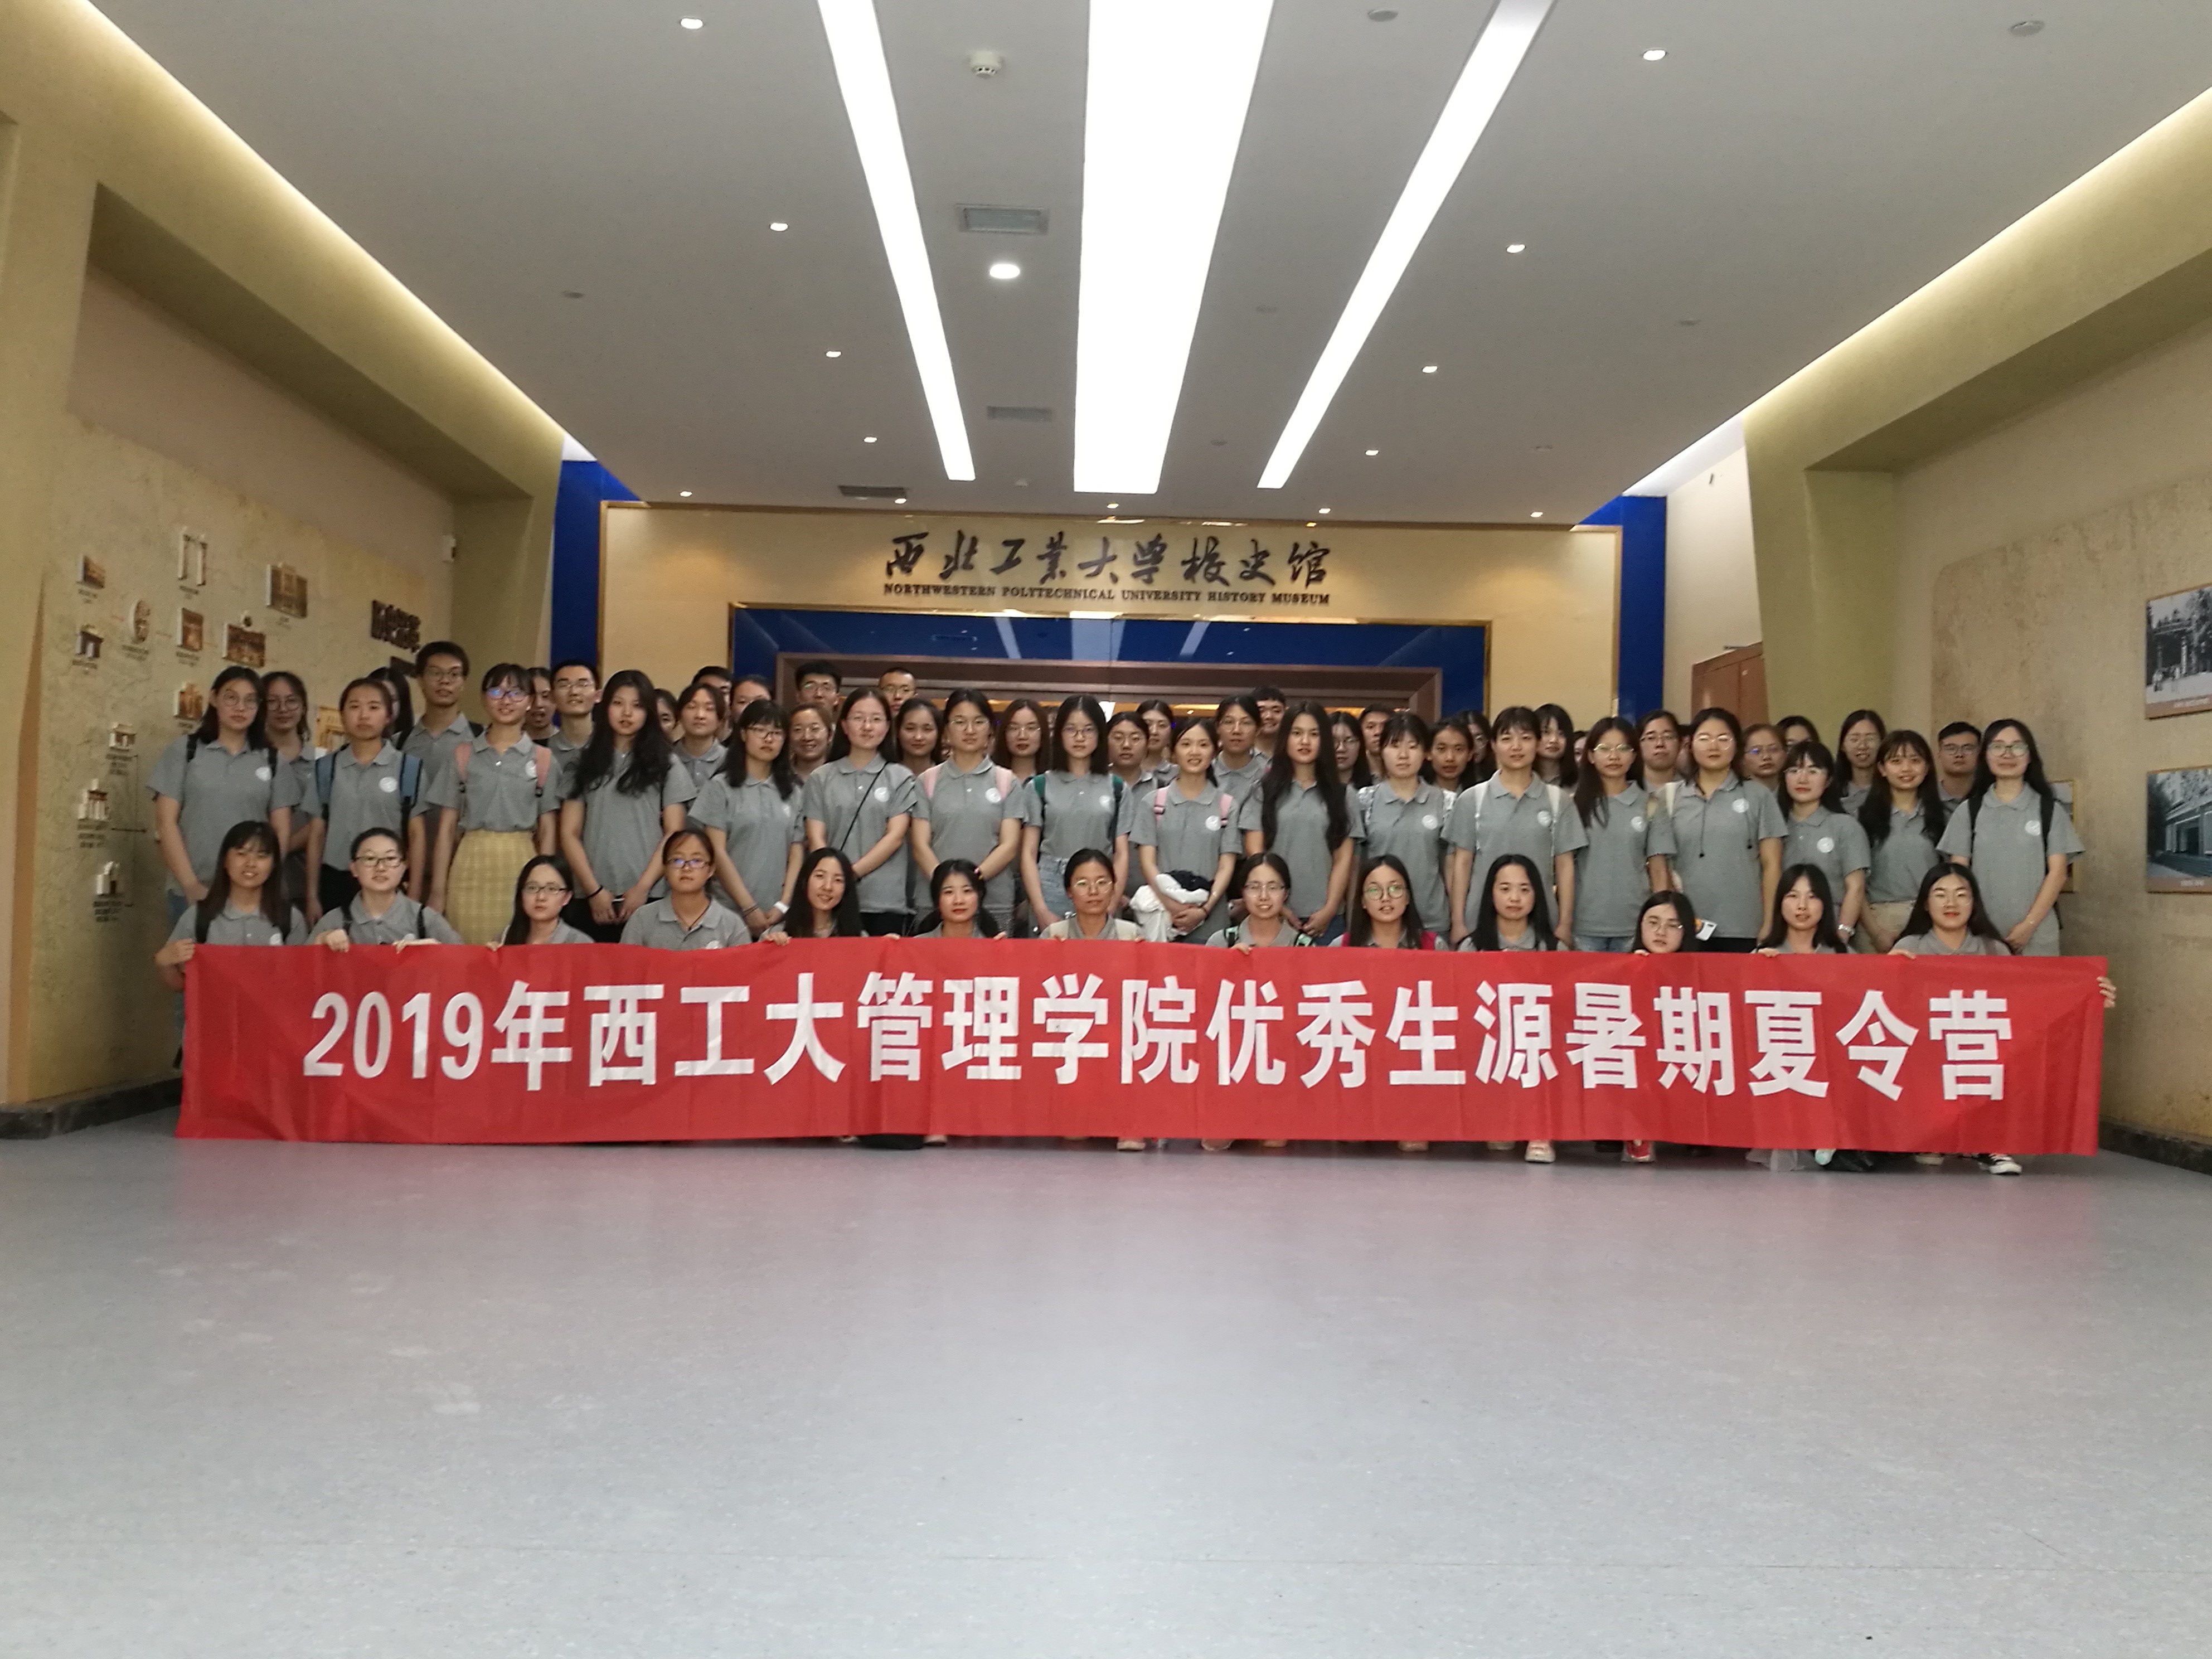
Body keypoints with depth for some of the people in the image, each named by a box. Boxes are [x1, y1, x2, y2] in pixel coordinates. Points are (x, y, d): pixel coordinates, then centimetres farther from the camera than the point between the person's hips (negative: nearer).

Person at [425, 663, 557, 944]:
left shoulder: (543, 759, 7)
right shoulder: (462, 755, 7)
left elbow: (547, 832, 7)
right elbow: (446, 828, 5)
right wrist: (438, 890, 0)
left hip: (521, 867, 0)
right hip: (471, 866, 0)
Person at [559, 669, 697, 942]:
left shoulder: (667, 766, 7)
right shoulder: (585, 764, 11)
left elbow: (674, 834, 2)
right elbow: (569, 834, 7)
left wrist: (642, 888, -7)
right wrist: (594, 890, -4)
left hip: (649, 899, -1)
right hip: (592, 901, 2)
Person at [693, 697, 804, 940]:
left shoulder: (792, 791, 11)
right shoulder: (720, 787, 0)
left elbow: (797, 854, 9)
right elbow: (717, 853, -6)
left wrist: (783, 905, -4)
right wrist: (750, 909, -11)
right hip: (731, 913, -3)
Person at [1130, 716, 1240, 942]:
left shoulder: (1227, 805, 7)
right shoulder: (1152, 802, 8)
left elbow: (1227, 866, 3)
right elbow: (1147, 861, 2)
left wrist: (1205, 909, -11)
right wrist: (1170, 905, -12)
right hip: (1161, 915, 0)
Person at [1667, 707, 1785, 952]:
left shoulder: (1758, 797, 4)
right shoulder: (1674, 799, 9)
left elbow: (1771, 865, 3)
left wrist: (1769, 926, -3)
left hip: (1743, 931, -2)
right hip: (1685, 929, 2)